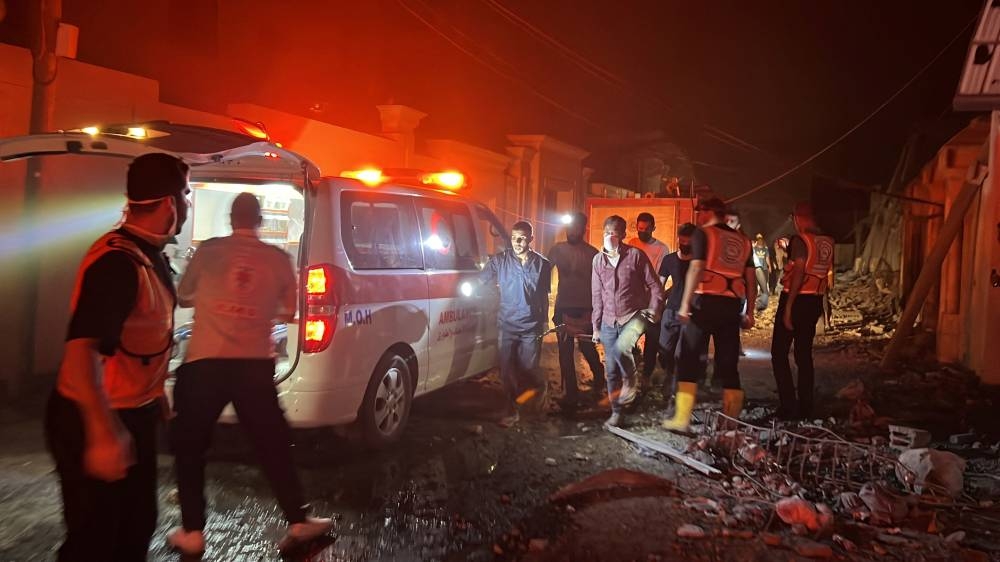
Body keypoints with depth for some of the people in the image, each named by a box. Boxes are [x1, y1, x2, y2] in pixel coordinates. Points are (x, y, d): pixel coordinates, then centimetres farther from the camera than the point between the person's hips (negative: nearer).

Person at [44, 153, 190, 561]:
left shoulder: (151, 255, 7)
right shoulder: (118, 261, -25)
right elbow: (82, 348, -36)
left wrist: (155, 395, 25)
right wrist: (103, 432, -42)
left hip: (134, 416, 9)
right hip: (93, 423, -9)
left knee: (137, 528, 20)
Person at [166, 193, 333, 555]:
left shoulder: (209, 250, 0)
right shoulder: (278, 258, 3)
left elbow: (183, 296, 14)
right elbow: (288, 311, 12)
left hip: (204, 362, -1)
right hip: (255, 364, 1)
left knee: (189, 447, 14)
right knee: (273, 445, 12)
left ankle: (192, 532, 16)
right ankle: (298, 522, 18)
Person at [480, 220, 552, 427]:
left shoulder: (542, 264, 0)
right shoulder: (500, 260, -4)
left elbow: (544, 296, 9)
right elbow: (480, 282, 0)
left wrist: (545, 320, 13)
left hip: (532, 327, 0)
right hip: (508, 325, 0)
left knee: (528, 368, 5)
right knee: (507, 371, 2)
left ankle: (541, 388, 39)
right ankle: (512, 411, 20)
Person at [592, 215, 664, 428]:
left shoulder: (635, 255, -7)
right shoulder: (598, 259, 5)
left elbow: (655, 285, -2)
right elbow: (597, 295, 10)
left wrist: (653, 311, -12)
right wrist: (596, 326, 9)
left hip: (634, 316, -4)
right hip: (609, 321, 4)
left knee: (620, 348, -31)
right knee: (611, 371, 5)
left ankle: (631, 381, -1)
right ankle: (616, 413, 20)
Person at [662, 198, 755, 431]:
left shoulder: (703, 233, 0)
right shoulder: (742, 240, 17)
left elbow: (696, 268, -12)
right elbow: (751, 278, 13)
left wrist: (685, 304, -14)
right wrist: (750, 311, 17)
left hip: (706, 302, -5)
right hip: (732, 306, 5)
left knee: (690, 361, 0)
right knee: (729, 364, 8)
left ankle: (682, 419, -4)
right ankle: (731, 421, 9)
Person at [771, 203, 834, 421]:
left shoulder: (800, 240, -13)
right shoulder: (828, 242, 8)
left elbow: (799, 272, -20)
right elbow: (826, 270, 10)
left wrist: (788, 307, -20)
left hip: (796, 298, -7)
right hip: (815, 300, 7)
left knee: (779, 353, 0)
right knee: (804, 354, 14)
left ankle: (788, 406, -6)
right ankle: (805, 408, 15)